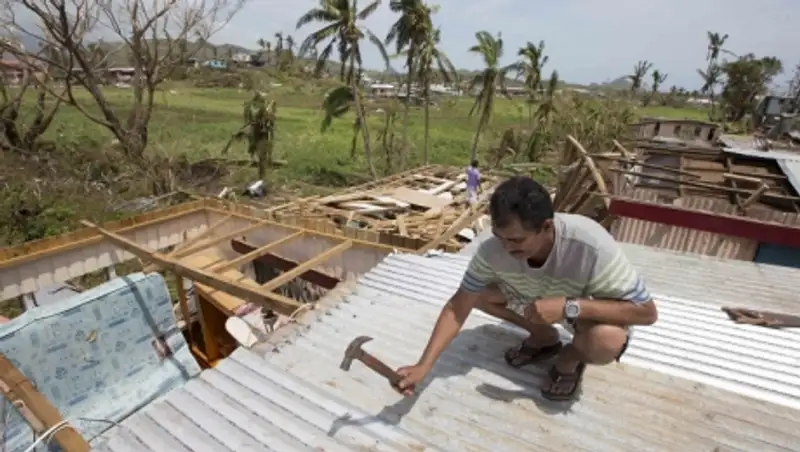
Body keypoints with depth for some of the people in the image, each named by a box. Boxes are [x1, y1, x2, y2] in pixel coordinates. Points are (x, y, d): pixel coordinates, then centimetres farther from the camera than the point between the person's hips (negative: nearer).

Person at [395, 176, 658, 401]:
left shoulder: (591, 247, -39)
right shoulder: (494, 248, -29)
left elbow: (646, 312, -31)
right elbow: (459, 305, -23)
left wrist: (568, 307, -44)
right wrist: (424, 365, -32)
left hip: (589, 309, -3)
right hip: (537, 299, 4)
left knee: (606, 341, -36)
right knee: (478, 292, -16)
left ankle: (571, 357, 2)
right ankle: (544, 339, 7)